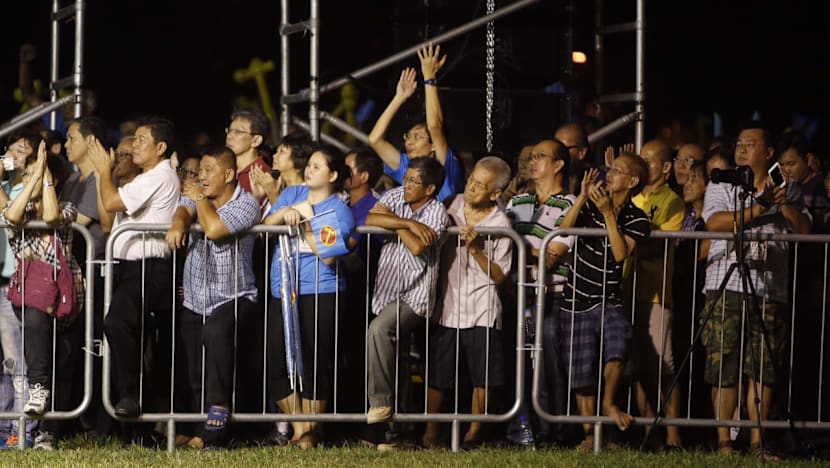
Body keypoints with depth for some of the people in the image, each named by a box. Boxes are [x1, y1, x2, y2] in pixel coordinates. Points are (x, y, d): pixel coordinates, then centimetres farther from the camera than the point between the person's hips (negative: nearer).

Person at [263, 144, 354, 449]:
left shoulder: (340, 211, -2)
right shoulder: (292, 194, 13)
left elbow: (328, 255, -14)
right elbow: (266, 224, 4)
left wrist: (306, 222, -15)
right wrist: (285, 213, -14)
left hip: (319, 294, -5)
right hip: (283, 290, 5)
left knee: (314, 362, -3)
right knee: (276, 361, 0)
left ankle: (310, 431, 10)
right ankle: (298, 426, 13)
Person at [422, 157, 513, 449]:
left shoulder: (500, 224, -7)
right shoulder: (455, 205, 3)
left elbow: (499, 275, -8)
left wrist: (476, 249, -18)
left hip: (482, 312, -3)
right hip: (447, 306, 3)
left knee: (483, 376, 1)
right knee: (436, 373, 3)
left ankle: (474, 432, 15)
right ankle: (431, 432, 10)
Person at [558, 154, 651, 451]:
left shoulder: (636, 220, -3)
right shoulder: (591, 204, 3)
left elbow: (620, 253, -18)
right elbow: (564, 228, -12)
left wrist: (608, 213, -19)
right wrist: (583, 197, -20)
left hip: (608, 301, -2)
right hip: (577, 301, 2)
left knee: (616, 348, -30)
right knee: (581, 374, 3)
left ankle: (609, 403, -5)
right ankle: (589, 435, 15)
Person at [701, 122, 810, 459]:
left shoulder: (787, 190, 17)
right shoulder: (722, 187, 10)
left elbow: (804, 229, 6)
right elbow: (715, 222, -7)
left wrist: (784, 204, -9)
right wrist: (759, 209, -11)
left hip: (772, 290, 2)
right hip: (727, 286, -2)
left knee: (764, 368, 0)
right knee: (724, 365, -5)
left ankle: (757, 441, 5)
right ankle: (723, 441, 0)